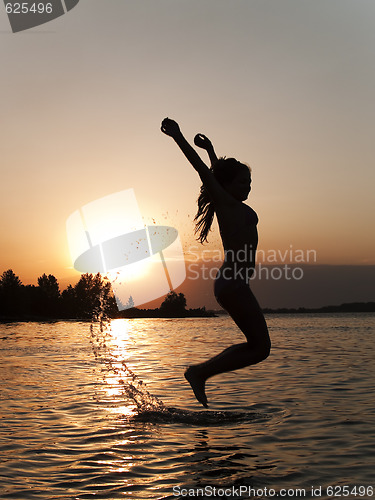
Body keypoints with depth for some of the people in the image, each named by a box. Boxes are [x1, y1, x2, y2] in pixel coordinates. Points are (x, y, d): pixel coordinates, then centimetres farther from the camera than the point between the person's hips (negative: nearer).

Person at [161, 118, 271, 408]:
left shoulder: (232, 205, 19)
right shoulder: (226, 203, -4)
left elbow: (217, 171, 32)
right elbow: (203, 170, -8)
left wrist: (210, 149, 41)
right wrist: (178, 137, -9)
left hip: (233, 283, 10)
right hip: (233, 282, -10)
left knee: (257, 345, 11)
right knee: (260, 347, -7)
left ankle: (200, 372, 11)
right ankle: (200, 372, -3)